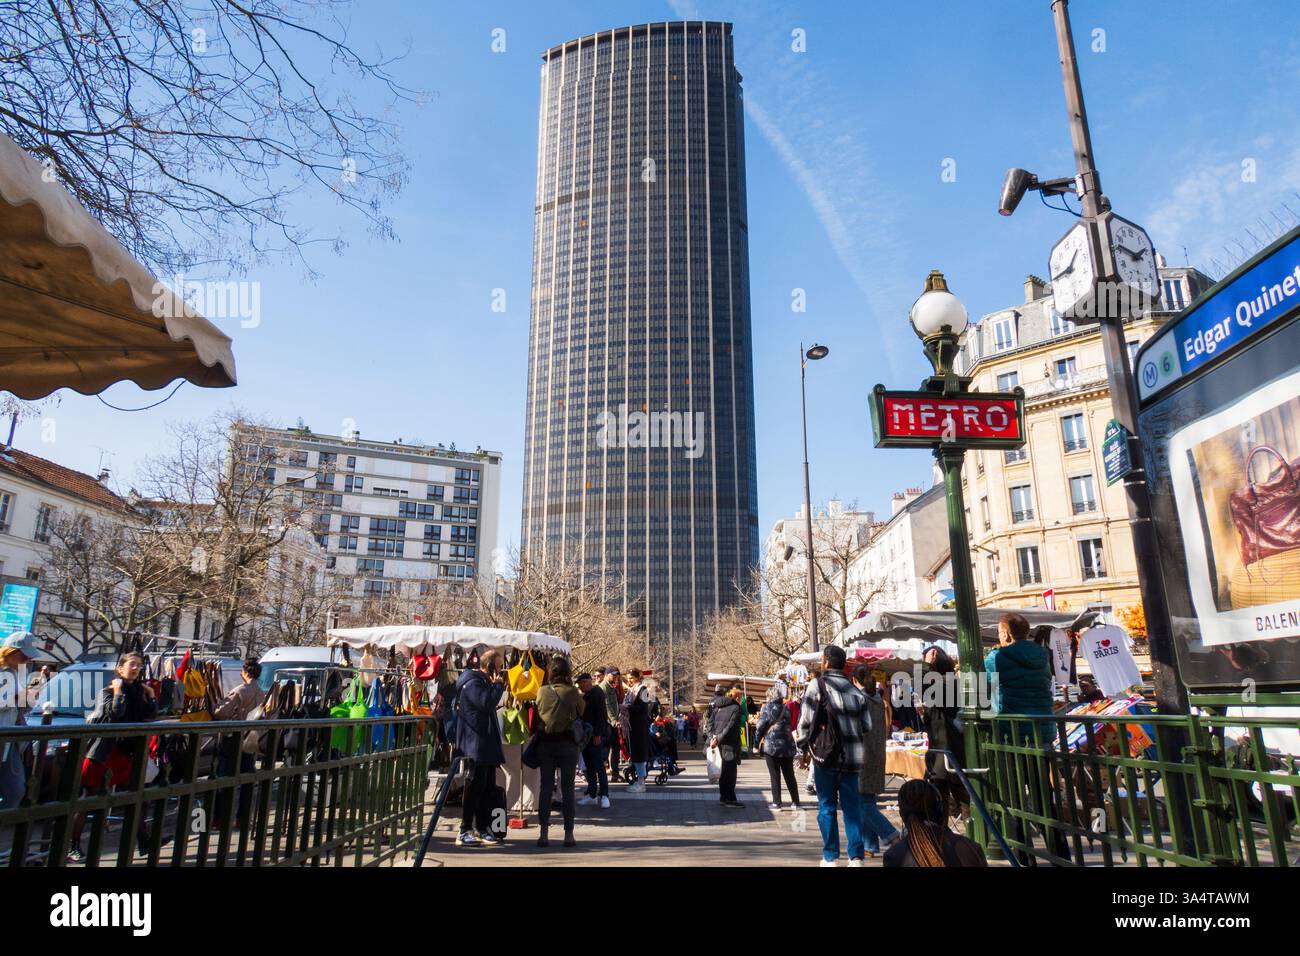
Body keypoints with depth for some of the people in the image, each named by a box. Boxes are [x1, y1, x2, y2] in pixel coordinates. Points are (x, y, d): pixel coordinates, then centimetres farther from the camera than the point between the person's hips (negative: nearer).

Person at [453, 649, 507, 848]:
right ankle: (465, 831, -1)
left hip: (486, 744, 10)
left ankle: (484, 829, 18)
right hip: (476, 744, -10)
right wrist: (498, 685, -14)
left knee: (488, 787, 12)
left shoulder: (483, 681, 20)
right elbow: (487, 703, -24)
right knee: (475, 786, -7)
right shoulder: (473, 683, -13)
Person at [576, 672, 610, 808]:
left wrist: (598, 734, -20)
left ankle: (604, 795, -2)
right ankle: (591, 794, 14)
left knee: (599, 765, -6)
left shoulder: (597, 693, -8)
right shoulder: (583, 695, 15)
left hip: (595, 736, -8)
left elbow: (601, 715, -15)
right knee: (589, 766, 9)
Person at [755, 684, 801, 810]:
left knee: (775, 775, 2)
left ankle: (776, 803, 2)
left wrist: (758, 736, 8)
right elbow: (789, 725, 10)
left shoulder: (767, 708, -7)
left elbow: (761, 726, -8)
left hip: (771, 745, -4)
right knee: (789, 775, 11)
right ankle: (796, 802, 13)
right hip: (787, 745, 4)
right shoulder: (785, 709, 8)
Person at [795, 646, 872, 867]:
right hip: (852, 756, 4)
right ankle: (856, 857, 7)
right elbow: (867, 725, 8)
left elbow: (806, 720, -7)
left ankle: (830, 857, 11)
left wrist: (803, 747, 5)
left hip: (826, 755, -4)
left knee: (826, 806, 6)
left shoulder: (818, 685, -5)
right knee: (852, 806, 9)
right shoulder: (856, 691, 9)